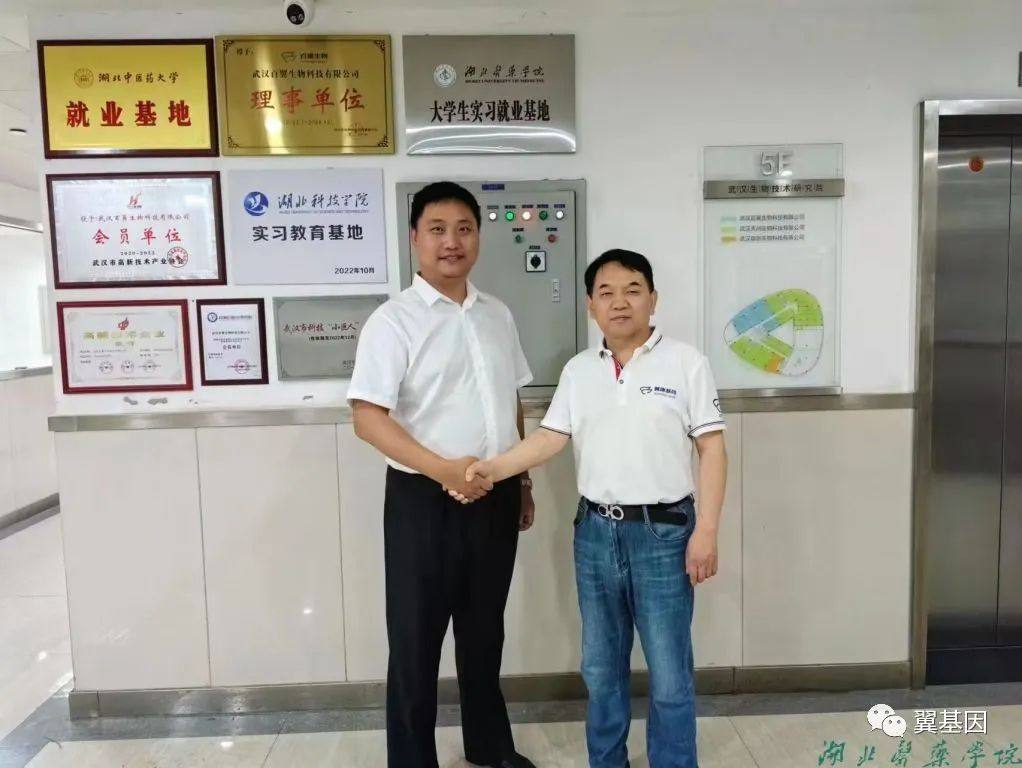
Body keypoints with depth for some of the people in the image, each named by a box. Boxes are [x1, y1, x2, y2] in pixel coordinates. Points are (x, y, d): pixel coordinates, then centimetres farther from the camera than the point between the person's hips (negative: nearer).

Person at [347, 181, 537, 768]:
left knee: (485, 631, 21)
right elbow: (368, 417, -17)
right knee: (417, 640, 8)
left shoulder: (498, 316, 8)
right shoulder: (393, 321, -10)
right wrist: (442, 468, -29)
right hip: (424, 499, -5)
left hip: (495, 497, 6)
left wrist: (524, 482, 15)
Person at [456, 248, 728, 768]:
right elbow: (549, 439, 1)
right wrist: (491, 468, -14)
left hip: (663, 532, -4)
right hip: (595, 532, 4)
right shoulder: (578, 371, 7)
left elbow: (712, 451, -5)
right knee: (600, 668, 18)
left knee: (669, 676, 7)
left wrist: (705, 532, -10)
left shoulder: (685, 363, -4)